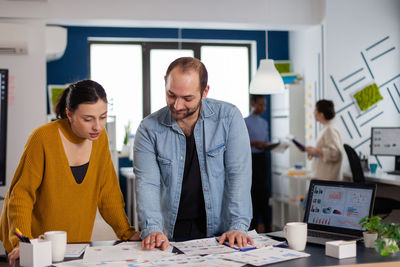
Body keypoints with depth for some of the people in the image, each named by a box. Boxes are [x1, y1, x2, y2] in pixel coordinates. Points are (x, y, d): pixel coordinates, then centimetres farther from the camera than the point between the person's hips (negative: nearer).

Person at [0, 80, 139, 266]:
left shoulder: (100, 138, -4)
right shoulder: (43, 138, -20)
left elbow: (108, 191, 2)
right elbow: (21, 195, -17)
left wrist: (127, 233, -6)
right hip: (36, 244, -4)